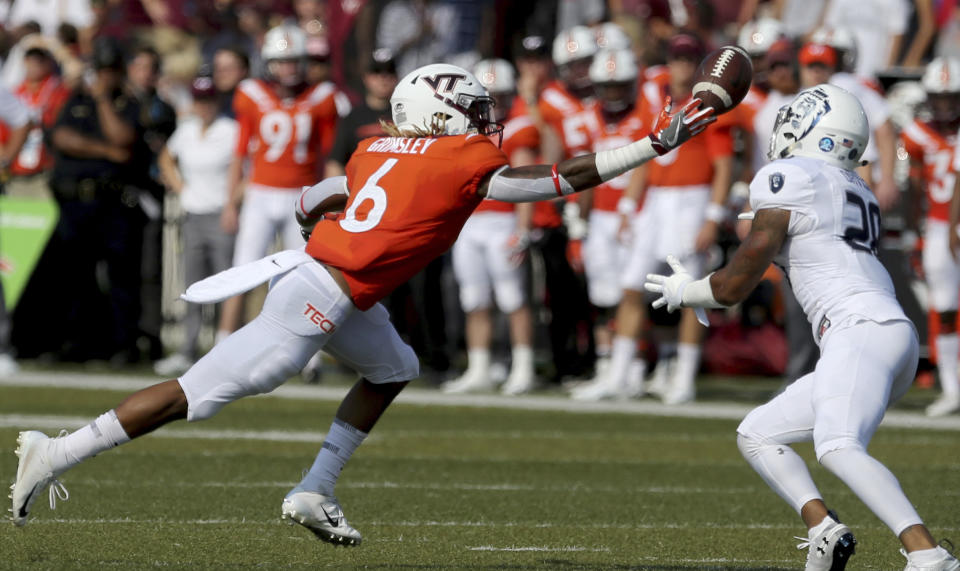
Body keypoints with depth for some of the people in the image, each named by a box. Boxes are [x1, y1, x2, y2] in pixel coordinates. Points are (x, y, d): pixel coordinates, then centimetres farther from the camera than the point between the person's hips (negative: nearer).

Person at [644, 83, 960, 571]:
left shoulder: (787, 179, 0)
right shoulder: (857, 192, 25)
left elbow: (736, 285, 3)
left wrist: (685, 292, 20)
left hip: (861, 331, -9)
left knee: (838, 449, -30)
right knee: (756, 435, 14)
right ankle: (822, 529, -7)